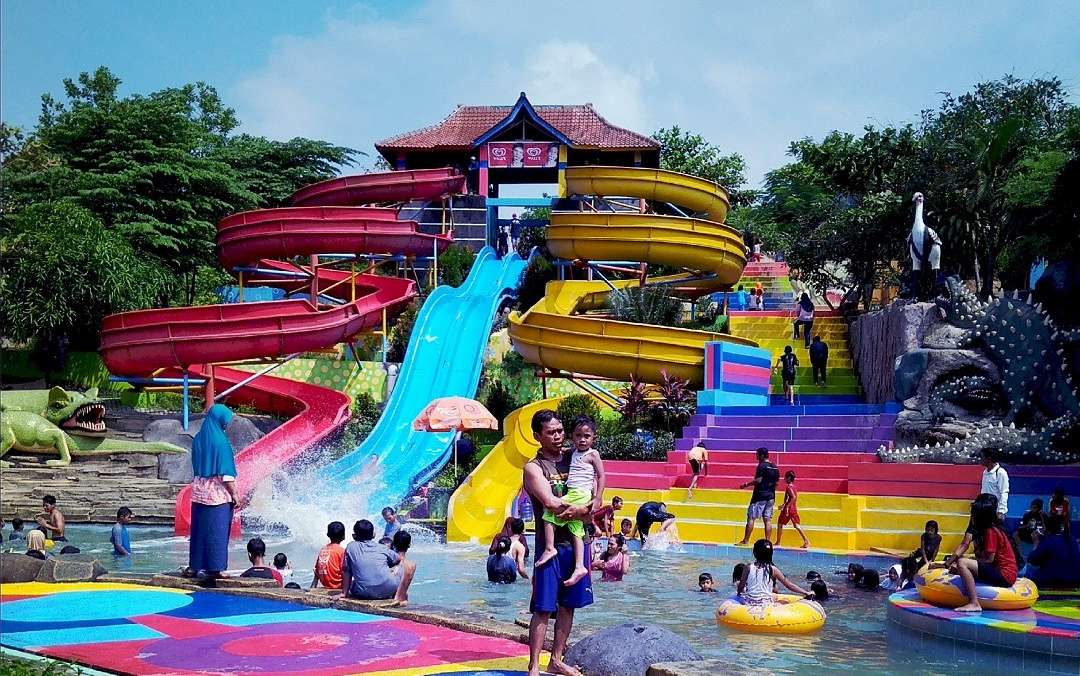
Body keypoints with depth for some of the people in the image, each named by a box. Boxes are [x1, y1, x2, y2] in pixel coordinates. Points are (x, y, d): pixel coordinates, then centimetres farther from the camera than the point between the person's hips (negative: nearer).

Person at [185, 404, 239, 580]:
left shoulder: (198, 439, 6)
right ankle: (214, 569, 0)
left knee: (198, 530, 12)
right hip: (218, 493, -6)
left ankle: (193, 567, 15)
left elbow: (195, 467, 14)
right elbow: (226, 473, -14)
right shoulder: (221, 441, -14)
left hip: (198, 491, 6)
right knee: (217, 531, 0)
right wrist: (234, 494, -8)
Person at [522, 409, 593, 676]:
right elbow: (551, 503, -20)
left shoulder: (574, 460, 10)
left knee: (568, 604, 12)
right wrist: (585, 507, -12)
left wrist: (582, 510, -16)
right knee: (543, 608, -5)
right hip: (552, 545, -6)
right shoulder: (533, 468, -6)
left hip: (577, 542, 6)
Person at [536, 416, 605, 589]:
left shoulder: (593, 454, -4)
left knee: (550, 511, -14)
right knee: (576, 530, 4)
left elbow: (601, 477, -7)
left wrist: (597, 499, -13)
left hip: (580, 495, -9)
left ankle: (549, 548, -10)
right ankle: (579, 567, 2)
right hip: (573, 495, 9)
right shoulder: (573, 453, 17)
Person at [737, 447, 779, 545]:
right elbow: (776, 483, 15)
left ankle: (745, 540, -2)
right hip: (771, 497, 7)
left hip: (759, 496, -7)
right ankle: (768, 540, 2)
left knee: (751, 518, -3)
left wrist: (746, 485, -9)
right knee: (768, 520, 6)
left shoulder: (762, 466, -11)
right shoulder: (775, 468, 12)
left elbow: (758, 480, -18)